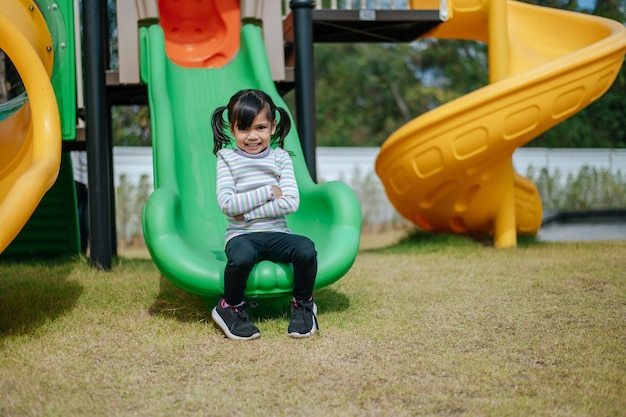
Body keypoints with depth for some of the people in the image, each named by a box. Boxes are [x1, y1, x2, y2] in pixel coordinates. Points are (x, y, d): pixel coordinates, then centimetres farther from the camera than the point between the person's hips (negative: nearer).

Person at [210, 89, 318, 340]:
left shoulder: (280, 158, 6)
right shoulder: (227, 159, 2)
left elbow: (291, 203, -7)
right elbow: (227, 204, -10)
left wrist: (248, 211, -14)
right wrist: (269, 192, -9)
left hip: (277, 234, 2)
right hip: (241, 235, -2)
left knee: (306, 249, -29)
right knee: (241, 256, -37)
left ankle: (302, 304, -1)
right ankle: (230, 307, -7)